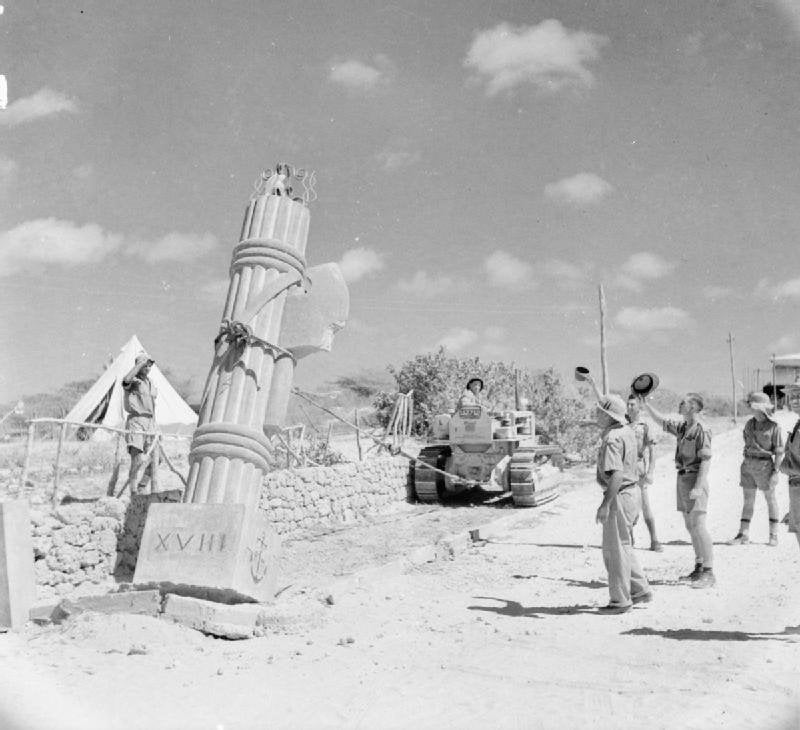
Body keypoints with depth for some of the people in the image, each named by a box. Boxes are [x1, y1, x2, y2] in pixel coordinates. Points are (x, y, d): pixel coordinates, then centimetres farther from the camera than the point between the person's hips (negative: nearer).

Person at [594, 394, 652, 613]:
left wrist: (605, 504, -29)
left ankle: (620, 600, 12)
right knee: (622, 546, 21)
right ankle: (640, 591, 27)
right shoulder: (627, 431, 8)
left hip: (619, 496, -10)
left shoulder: (612, 439, -22)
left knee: (615, 549, 2)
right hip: (631, 491, 10)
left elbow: (616, 475, -30)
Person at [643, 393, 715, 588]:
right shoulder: (682, 426, 13)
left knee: (698, 526, -10)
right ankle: (698, 568, 20)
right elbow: (662, 421, 27)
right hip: (682, 477, 9)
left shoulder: (701, 430, -14)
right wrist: (646, 404, 18)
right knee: (690, 526, 12)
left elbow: (706, 460, -18)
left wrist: (698, 486, -23)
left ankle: (709, 573, -7)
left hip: (694, 479, -9)